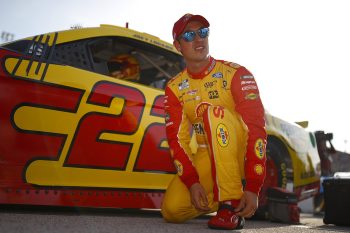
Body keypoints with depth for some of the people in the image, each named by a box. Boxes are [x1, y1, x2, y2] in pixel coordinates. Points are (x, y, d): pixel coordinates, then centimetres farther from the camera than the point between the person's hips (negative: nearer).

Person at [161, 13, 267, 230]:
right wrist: (192, 182, -18)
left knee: (214, 111, -31)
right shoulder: (175, 88, 2)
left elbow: (256, 127, -19)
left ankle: (232, 207, -27)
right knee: (172, 209, -17)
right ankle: (215, 199, 15)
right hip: (207, 158, 4)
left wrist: (253, 187, -26)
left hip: (243, 154, -4)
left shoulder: (236, 74, -11)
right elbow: (177, 138, -3)